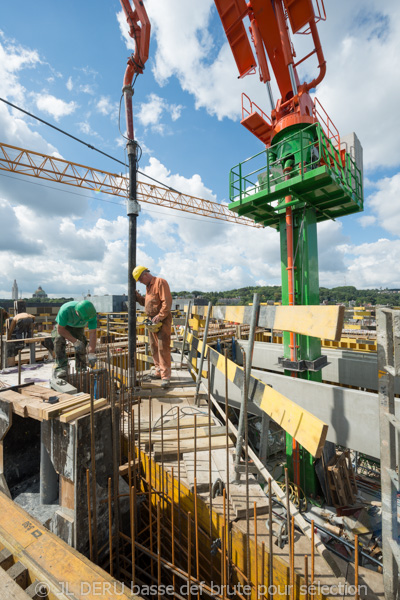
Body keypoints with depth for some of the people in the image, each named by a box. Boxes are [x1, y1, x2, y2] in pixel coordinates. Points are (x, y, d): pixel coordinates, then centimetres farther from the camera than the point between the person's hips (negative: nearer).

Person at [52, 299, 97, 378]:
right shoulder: (65, 310, -42)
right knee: (59, 340, -27)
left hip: (78, 327, 2)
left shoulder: (91, 313, -35)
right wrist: (75, 341, -35)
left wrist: (91, 353, -36)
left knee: (82, 344, -16)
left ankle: (82, 369, -2)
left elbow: (93, 333, -32)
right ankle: (61, 368, -23)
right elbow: (60, 329, -29)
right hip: (62, 325, -2)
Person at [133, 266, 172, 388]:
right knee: (154, 348, 13)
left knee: (163, 348, -7)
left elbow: (167, 301, -19)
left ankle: (165, 376, -1)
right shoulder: (148, 286, 18)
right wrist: (137, 296, 9)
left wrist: (160, 316, -21)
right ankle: (158, 371, 25)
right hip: (152, 321, 9)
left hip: (162, 320, -9)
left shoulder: (160, 282, -11)